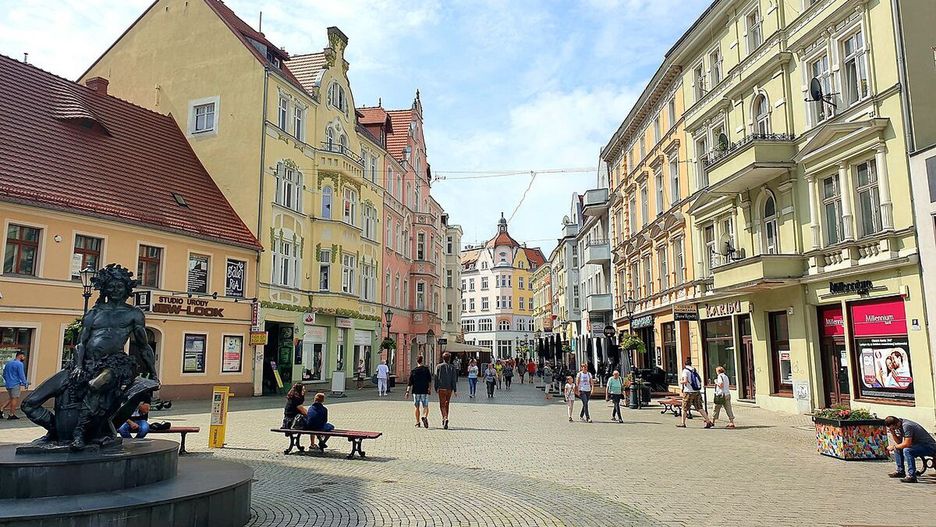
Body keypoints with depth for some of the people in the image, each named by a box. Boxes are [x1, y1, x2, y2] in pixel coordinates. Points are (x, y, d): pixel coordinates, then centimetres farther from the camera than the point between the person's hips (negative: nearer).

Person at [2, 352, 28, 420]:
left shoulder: (8, 363, 13)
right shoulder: (19, 364, -12)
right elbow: (21, 375, -14)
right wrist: (25, 384, -4)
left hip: (8, 384, 8)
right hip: (15, 384, -8)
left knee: (10, 399, 18)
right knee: (15, 399, -1)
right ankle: (11, 414, 2)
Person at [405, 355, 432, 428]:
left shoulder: (413, 371, 1)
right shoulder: (426, 369, -2)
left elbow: (410, 383, -2)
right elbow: (430, 381, -1)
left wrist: (408, 391, -1)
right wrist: (430, 388, 8)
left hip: (416, 391, 1)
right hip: (425, 391, -1)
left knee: (417, 407, 11)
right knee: (425, 407, 6)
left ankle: (417, 423, 13)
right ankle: (425, 417, -22)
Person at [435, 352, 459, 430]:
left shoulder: (439, 367, -1)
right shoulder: (452, 367, 0)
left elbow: (436, 378, 1)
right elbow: (454, 380, -2)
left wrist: (436, 388, 8)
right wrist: (455, 390, 0)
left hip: (441, 388, -1)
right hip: (449, 388, 1)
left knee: (442, 405, 0)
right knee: (447, 404, 15)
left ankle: (445, 418, -23)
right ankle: (445, 420, 20)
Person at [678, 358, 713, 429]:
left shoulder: (685, 371, -9)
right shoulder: (695, 370, 11)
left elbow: (685, 381, -19)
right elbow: (700, 380, 15)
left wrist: (681, 382, 0)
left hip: (688, 392, -6)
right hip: (697, 392, 6)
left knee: (684, 408, 7)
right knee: (700, 408, 6)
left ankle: (683, 423, 15)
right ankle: (708, 422, -2)